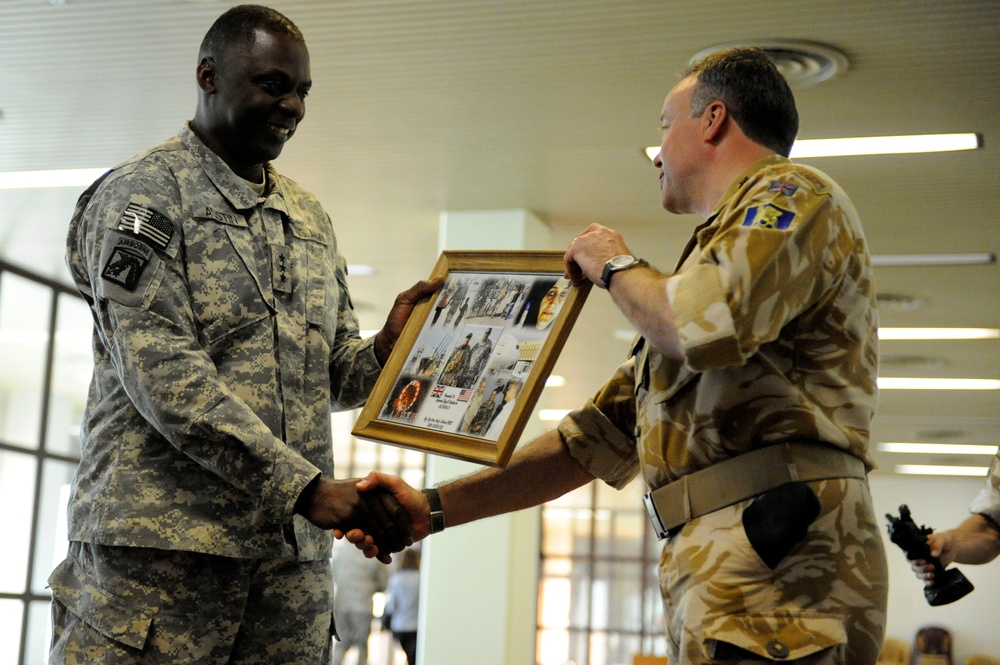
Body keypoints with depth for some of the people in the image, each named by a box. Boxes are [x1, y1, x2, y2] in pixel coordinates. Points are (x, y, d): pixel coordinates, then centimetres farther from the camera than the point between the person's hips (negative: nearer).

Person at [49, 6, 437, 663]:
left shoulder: (308, 215, 21)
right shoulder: (143, 191, -1)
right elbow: (160, 370, -13)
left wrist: (390, 346, -4)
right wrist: (307, 487, -20)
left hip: (293, 554, 6)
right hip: (161, 537, -6)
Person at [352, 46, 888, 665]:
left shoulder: (793, 194, 3)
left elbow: (707, 325, -19)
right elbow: (600, 434, 26)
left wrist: (616, 266, 3)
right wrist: (435, 508, 19)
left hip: (776, 572, -9)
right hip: (712, 572, 9)